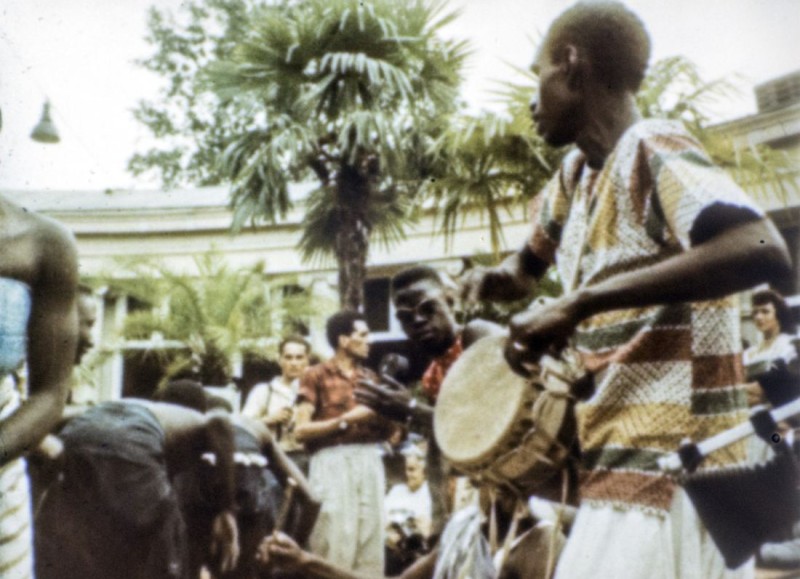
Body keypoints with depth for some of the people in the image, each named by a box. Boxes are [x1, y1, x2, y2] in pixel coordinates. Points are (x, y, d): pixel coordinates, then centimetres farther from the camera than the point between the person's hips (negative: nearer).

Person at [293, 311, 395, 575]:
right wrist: (345, 419, -12)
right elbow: (301, 429, -7)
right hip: (334, 462, -5)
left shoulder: (370, 378, 18)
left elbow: (385, 431, 18)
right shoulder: (316, 376, 2)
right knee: (335, 544, -6)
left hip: (370, 461, 5)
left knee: (371, 541, 4)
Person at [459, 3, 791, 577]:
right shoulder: (577, 174, 10)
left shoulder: (653, 150, -15)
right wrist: (495, 279, 5)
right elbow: (530, 261, 28)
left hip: (673, 478, -8)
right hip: (617, 467, 8)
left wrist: (578, 302, -34)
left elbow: (764, 250, -32)